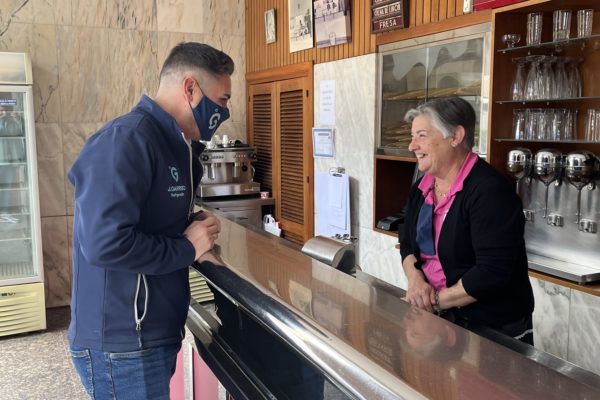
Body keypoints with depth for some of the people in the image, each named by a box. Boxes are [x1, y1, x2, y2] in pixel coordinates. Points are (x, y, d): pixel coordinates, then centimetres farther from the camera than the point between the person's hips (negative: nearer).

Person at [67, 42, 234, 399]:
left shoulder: (172, 145, 11)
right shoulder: (126, 140, -20)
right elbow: (105, 243, -30)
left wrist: (194, 228, 0)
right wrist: (187, 248, -16)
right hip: (122, 344, -9)